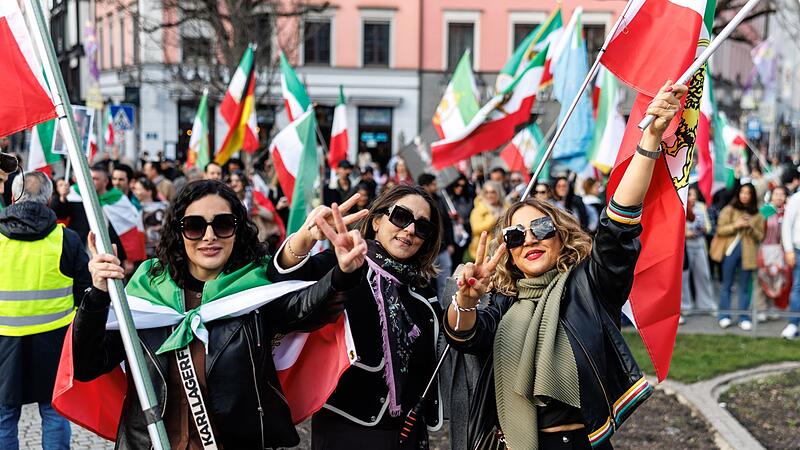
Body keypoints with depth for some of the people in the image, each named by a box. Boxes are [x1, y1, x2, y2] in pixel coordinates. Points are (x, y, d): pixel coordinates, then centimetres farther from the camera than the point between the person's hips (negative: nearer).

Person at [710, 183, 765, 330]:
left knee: (744, 287, 5)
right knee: (727, 285, 3)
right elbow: (720, 230, -2)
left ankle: (744, 318, 10)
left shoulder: (757, 215, 10)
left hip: (748, 253, 1)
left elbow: (760, 236, 8)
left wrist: (751, 228, -10)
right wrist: (735, 225, -15)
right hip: (731, 250, -1)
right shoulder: (729, 210, 5)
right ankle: (724, 316, 9)